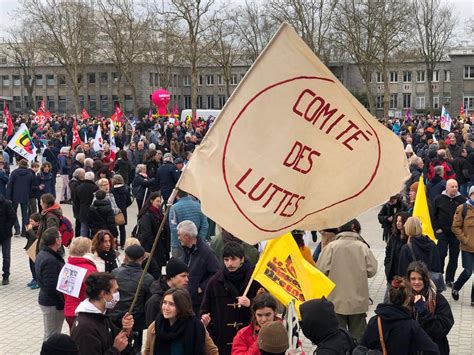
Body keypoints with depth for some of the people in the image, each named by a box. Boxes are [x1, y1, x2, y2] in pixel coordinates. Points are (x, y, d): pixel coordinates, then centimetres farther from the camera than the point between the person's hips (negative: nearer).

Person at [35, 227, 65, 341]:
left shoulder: (42, 254, 7)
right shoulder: (50, 261, -25)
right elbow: (51, 287, -27)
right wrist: (61, 303, -15)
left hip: (45, 300, 10)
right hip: (53, 304, -10)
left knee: (49, 335, 20)